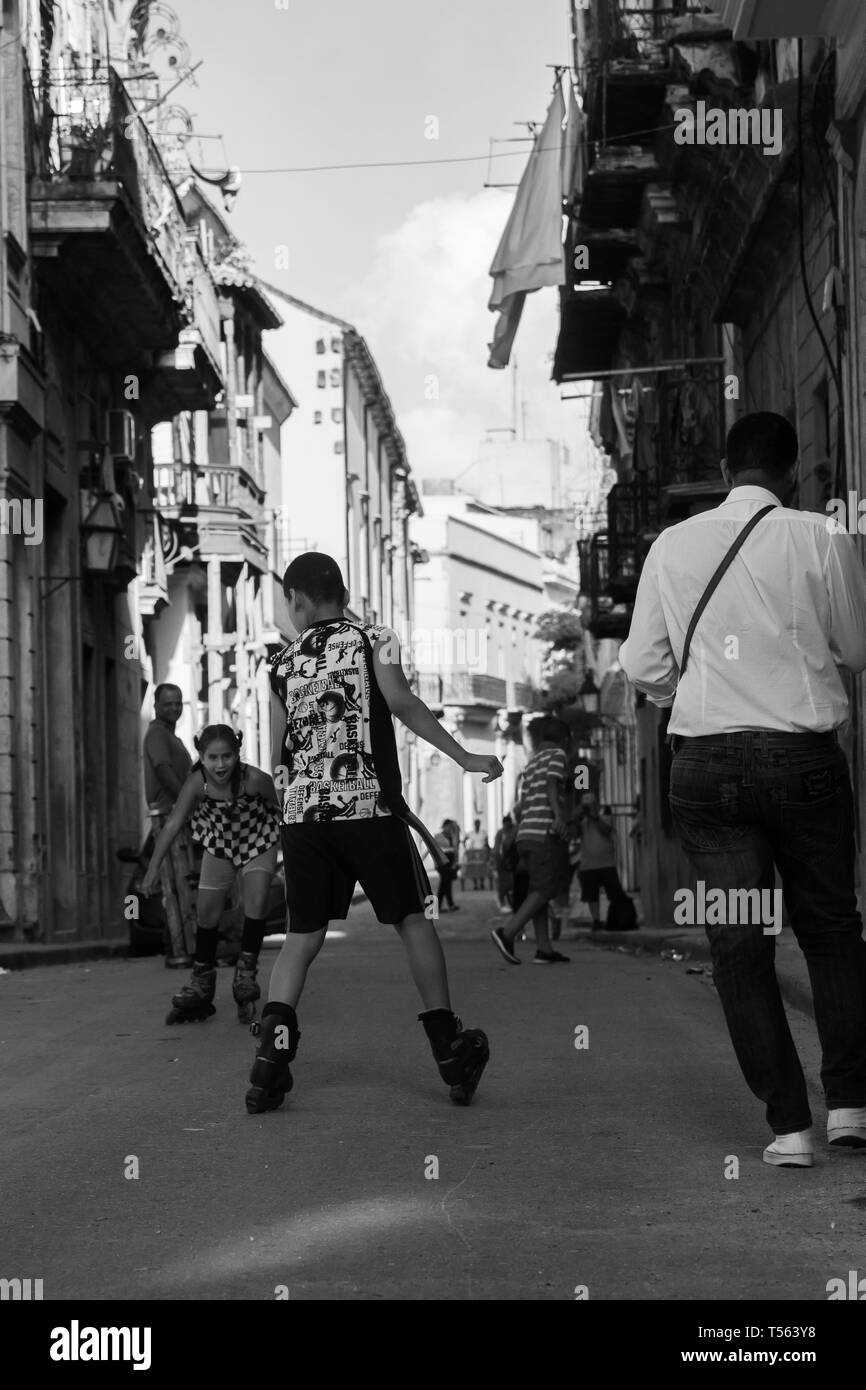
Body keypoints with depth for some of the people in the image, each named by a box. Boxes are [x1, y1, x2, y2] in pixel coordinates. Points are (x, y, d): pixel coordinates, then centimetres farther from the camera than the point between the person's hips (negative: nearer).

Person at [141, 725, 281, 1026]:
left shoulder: (254, 779, -33)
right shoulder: (197, 783, -31)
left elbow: (282, 808, -16)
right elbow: (173, 823, -34)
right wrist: (153, 867, -40)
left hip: (258, 842, -2)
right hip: (219, 844, 2)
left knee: (256, 903, -18)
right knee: (207, 911, 3)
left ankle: (246, 972, -2)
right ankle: (202, 982, 18)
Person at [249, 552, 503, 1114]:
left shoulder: (285, 662, 13)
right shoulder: (374, 639, 4)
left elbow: (279, 746, 15)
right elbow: (401, 702, -11)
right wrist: (464, 757, -11)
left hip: (301, 811, 3)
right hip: (370, 807, -3)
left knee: (303, 936, 9)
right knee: (414, 920, 9)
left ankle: (271, 1063, -7)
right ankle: (452, 1053, 11)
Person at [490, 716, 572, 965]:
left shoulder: (530, 765, 25)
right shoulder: (556, 754, 3)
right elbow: (551, 784, -15)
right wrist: (558, 816, -28)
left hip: (525, 832, 8)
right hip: (545, 832, -8)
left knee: (538, 890, 7)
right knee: (545, 888, -9)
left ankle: (544, 949, 3)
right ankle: (507, 932, -21)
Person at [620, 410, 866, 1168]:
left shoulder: (672, 546, 2)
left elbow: (643, 667, 5)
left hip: (705, 759, 1)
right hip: (803, 755, -1)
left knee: (739, 942, 5)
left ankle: (789, 1124, 5)